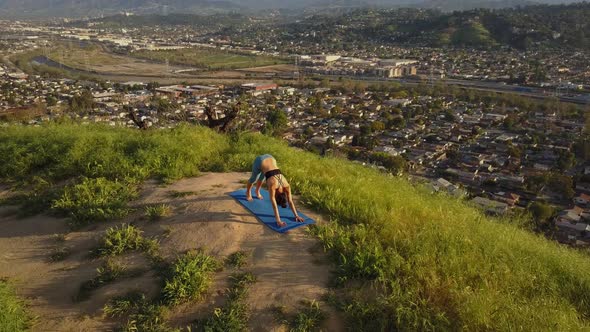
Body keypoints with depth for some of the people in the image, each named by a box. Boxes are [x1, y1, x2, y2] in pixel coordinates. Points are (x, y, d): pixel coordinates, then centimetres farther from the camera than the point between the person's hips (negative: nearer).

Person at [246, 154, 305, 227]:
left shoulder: (286, 186, -20)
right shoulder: (273, 185, -31)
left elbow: (290, 202, -13)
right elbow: (274, 204, -34)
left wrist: (296, 216, -14)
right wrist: (278, 221, -37)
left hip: (271, 159, 3)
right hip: (260, 161, -3)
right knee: (254, 178, 23)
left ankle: (257, 192, 58)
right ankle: (248, 193, 52)